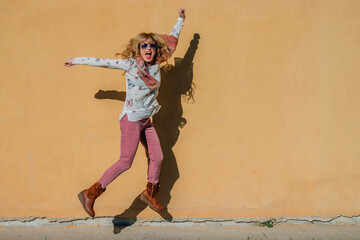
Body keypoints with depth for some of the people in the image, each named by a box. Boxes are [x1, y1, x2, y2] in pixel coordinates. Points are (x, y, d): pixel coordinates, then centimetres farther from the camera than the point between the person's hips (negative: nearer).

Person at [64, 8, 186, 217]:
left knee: (157, 157, 9)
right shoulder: (130, 64, -11)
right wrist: (77, 60, 2)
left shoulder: (156, 64, 5)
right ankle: (90, 194, 0)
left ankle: (150, 193, 31)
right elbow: (103, 62, -5)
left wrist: (181, 20, 24)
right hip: (131, 119, -7)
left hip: (146, 121, 7)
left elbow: (171, 41, 18)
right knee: (125, 162, -8)